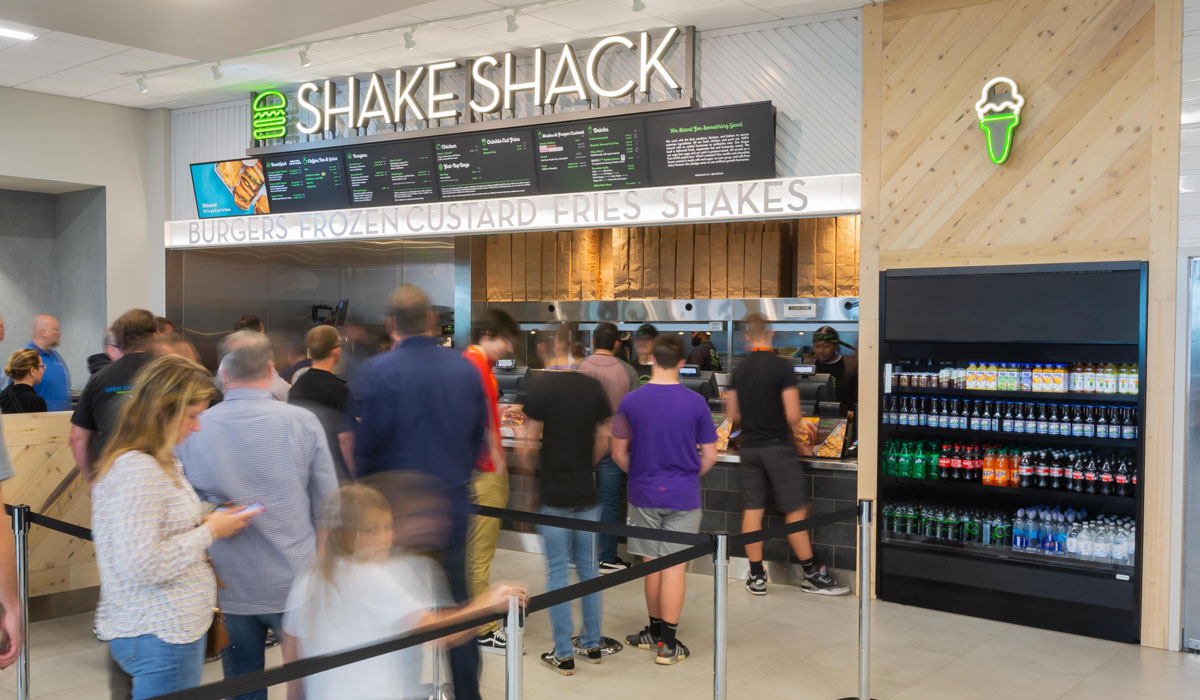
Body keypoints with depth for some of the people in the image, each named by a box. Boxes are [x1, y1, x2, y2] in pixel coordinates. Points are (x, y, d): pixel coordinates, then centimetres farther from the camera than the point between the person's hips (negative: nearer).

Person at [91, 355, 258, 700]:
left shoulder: (157, 463, 11)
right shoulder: (136, 470, -21)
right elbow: (141, 565, -26)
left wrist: (205, 524, 5)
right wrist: (209, 532, -17)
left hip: (175, 627, 10)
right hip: (160, 636, -10)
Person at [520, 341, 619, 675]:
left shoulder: (540, 390, -13)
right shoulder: (594, 388, -2)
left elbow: (530, 444, -12)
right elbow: (604, 440, 2)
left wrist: (531, 466, 8)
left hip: (554, 494, -4)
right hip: (586, 491, 4)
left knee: (558, 571, 4)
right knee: (587, 567, 15)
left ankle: (563, 654, 9)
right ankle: (592, 644, 24)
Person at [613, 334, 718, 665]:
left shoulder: (631, 401, -7)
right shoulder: (696, 402, -9)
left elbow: (619, 454, -1)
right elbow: (710, 457, -4)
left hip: (644, 494, 2)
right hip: (683, 496, -1)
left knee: (651, 563, 15)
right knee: (674, 568, 3)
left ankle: (656, 632, 27)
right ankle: (668, 644, 8)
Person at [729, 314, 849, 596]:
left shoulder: (739, 370, 4)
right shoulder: (782, 366, -12)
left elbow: (734, 414, 11)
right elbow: (792, 416, -15)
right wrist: (800, 424, 7)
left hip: (749, 446, 5)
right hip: (777, 446, -5)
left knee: (752, 510, 7)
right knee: (796, 510, 2)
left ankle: (756, 577, 12)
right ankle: (812, 575, 9)